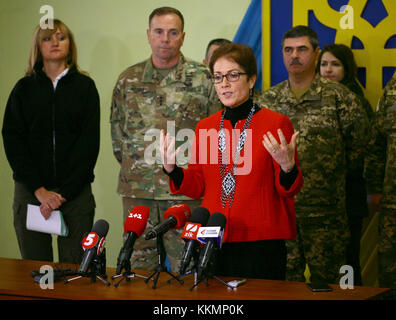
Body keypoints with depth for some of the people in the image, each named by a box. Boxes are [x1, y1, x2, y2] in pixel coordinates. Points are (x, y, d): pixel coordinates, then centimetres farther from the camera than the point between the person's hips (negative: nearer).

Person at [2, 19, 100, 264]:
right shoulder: (25, 88, 9)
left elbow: (90, 143, -1)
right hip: (30, 191, 1)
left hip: (76, 191, -1)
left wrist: (64, 191, -11)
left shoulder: (85, 86, 6)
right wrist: (39, 190, -10)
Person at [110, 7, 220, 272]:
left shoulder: (202, 78, 1)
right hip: (136, 191, 3)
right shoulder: (128, 79, 9)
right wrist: (133, 165, 12)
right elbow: (117, 128, 17)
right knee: (139, 267, 9)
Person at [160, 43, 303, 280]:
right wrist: (172, 169, -4)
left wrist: (287, 166, -22)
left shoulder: (276, 124, -4)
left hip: (260, 242, -4)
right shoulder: (205, 127, 10)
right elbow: (197, 187, 12)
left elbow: (289, 189, -2)